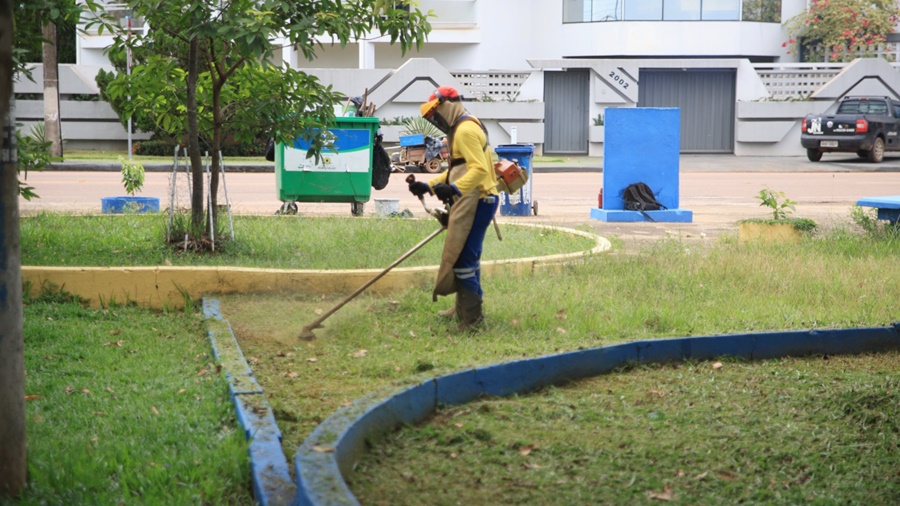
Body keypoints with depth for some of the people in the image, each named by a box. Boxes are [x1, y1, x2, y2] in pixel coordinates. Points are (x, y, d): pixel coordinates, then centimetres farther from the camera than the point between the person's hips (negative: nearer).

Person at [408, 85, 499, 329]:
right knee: (468, 256, 18)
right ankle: (467, 309, 28)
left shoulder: (466, 130, -15)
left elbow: (479, 169, -26)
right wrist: (428, 186, 20)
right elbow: (457, 170, 27)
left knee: (461, 257, -12)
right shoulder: (462, 129, 20)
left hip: (476, 201, -11)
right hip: (472, 201, 11)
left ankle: (471, 316, -11)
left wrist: (454, 189, -37)